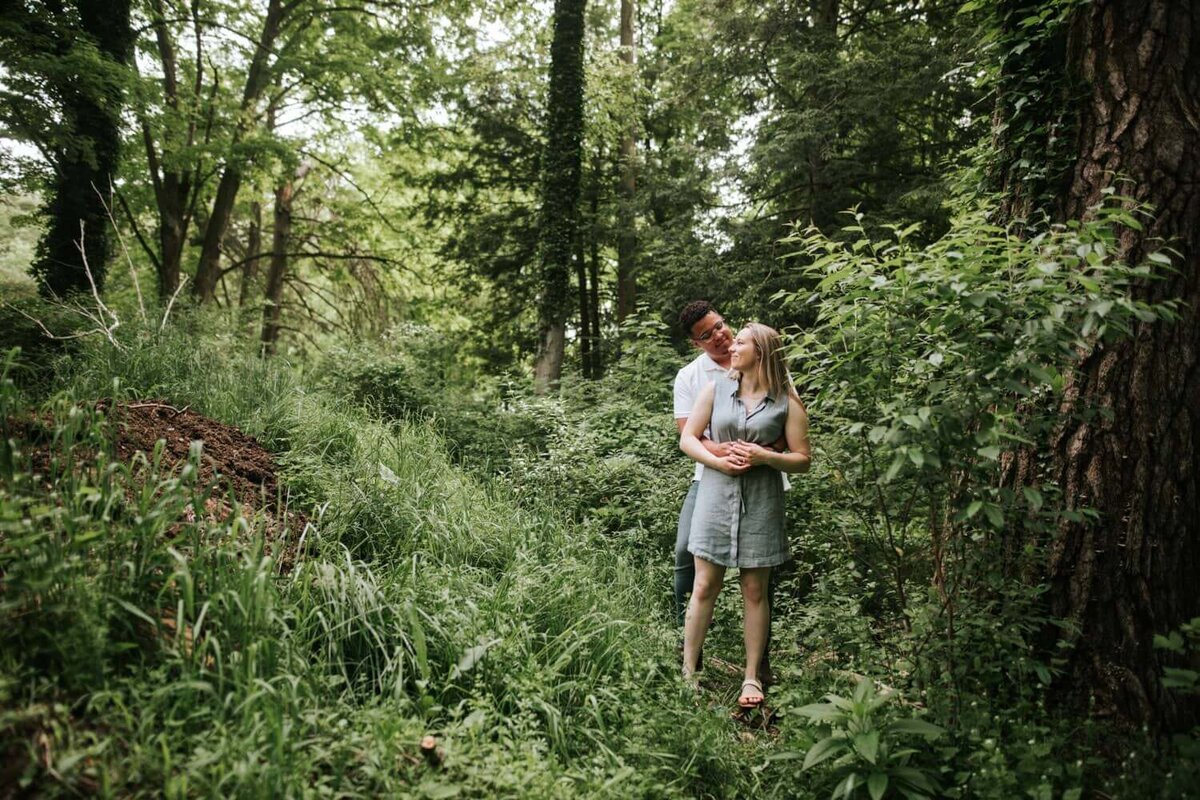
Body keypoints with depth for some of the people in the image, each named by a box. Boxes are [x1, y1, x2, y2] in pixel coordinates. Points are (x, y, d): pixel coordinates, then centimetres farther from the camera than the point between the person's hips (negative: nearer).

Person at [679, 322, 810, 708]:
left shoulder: (787, 401, -1)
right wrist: (718, 461, -12)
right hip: (715, 494, 1)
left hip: (761, 502, -1)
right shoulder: (717, 388, 4)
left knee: (755, 591, 7)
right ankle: (688, 671, 15)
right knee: (704, 588, 4)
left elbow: (802, 459, 0)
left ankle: (752, 677, 20)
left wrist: (764, 456, -16)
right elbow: (687, 438, 5)